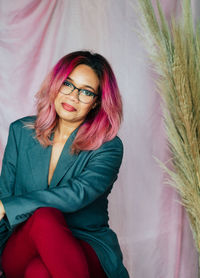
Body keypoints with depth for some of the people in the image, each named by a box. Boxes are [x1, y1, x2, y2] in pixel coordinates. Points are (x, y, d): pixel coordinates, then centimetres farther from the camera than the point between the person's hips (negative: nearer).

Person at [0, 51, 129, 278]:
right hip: (22, 251, 4)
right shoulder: (21, 131, 7)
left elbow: (76, 195, -21)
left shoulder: (108, 147, -4)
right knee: (42, 217, -33)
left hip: (84, 250, -3)